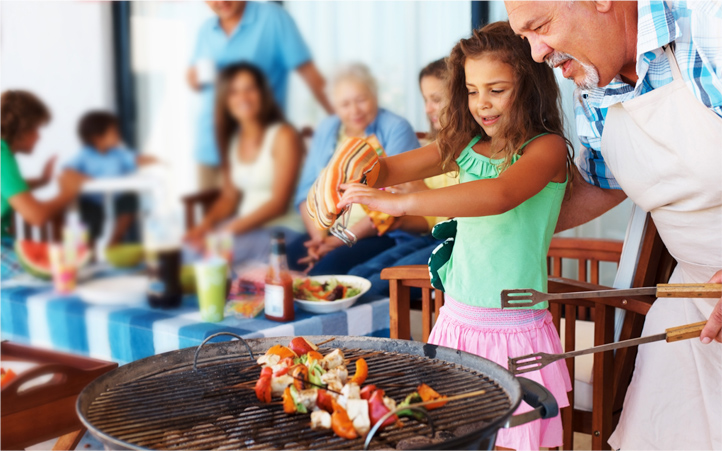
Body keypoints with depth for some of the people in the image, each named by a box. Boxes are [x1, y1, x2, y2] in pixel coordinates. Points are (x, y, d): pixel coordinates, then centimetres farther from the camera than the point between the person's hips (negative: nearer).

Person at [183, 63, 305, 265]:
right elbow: (229, 196, 14)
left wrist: (230, 229, -20)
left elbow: (279, 203, -14)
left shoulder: (284, 136, -9)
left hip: (281, 230, -6)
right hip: (244, 227, 6)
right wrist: (207, 223, -6)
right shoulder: (233, 139, 13)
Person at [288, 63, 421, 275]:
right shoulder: (326, 130, 16)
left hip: (384, 235, -5)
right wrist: (319, 236, -6)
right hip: (329, 233, 5)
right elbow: (307, 192, 13)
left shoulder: (397, 130, -2)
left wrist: (339, 240, -16)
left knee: (329, 267, -34)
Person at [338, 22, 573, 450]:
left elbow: (500, 195, -28)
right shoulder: (465, 146, 9)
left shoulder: (548, 147, -8)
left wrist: (399, 202, -35)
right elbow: (392, 169, 4)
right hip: (457, 322, 5)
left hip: (517, 332, -4)